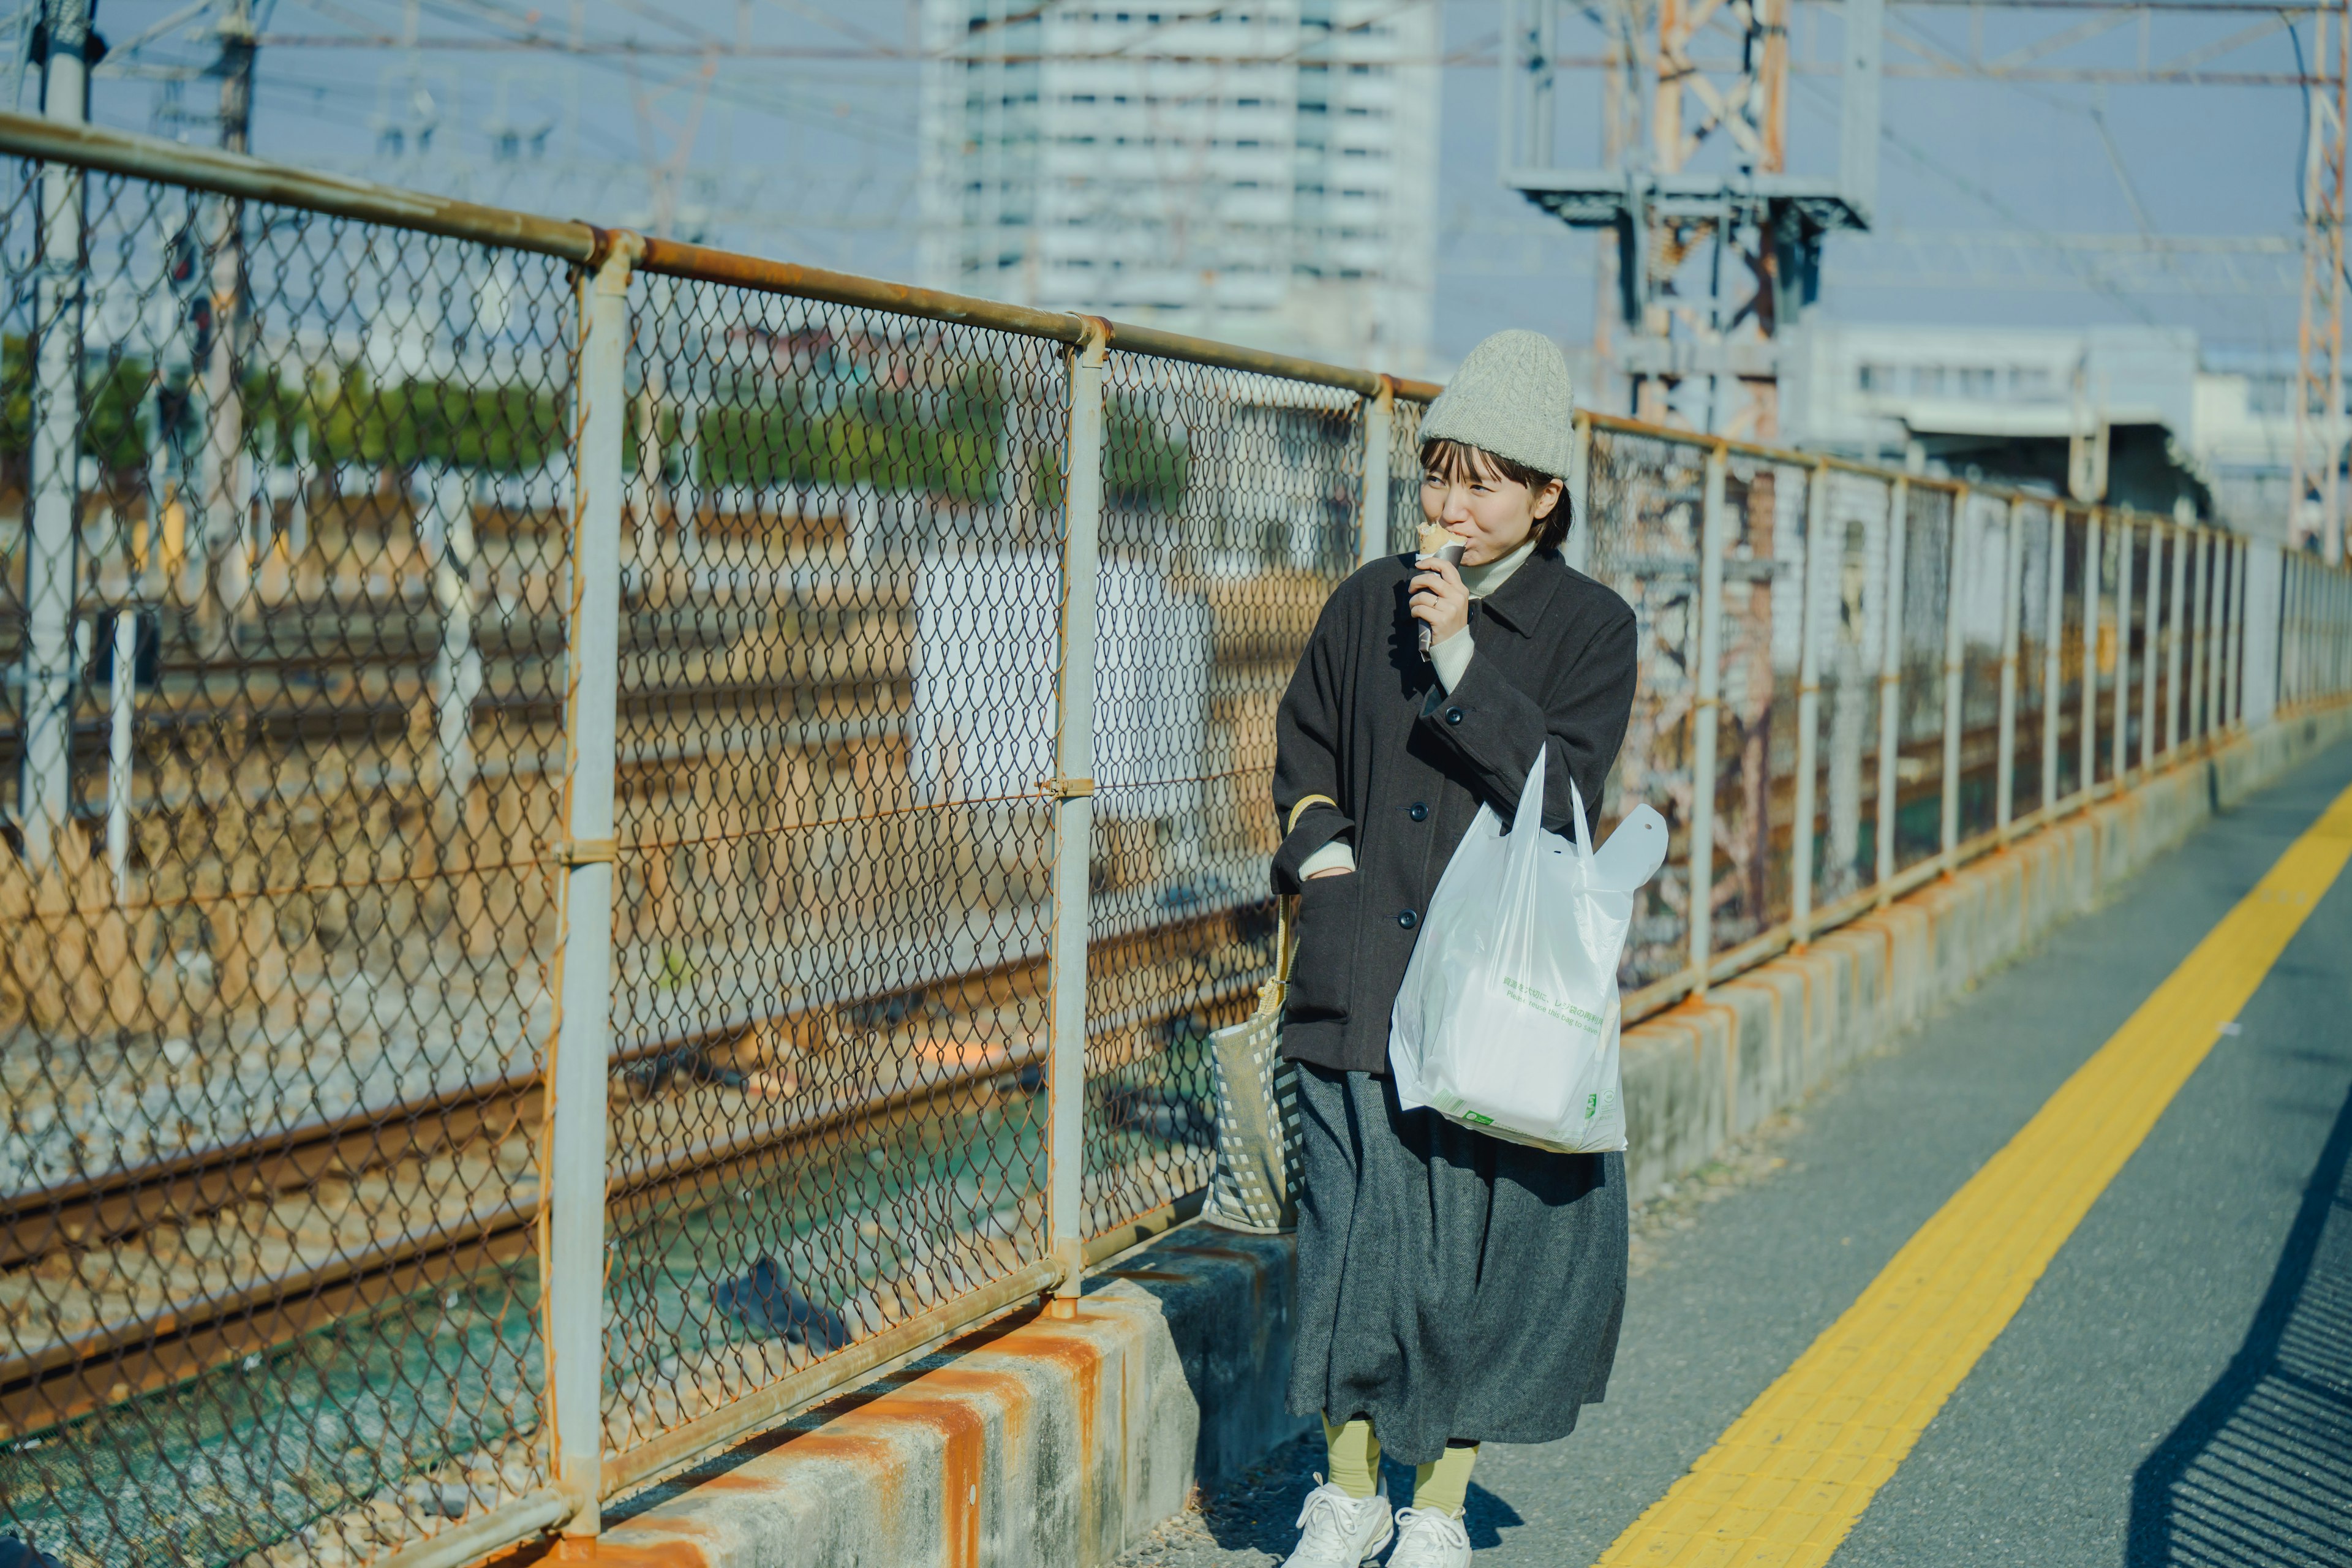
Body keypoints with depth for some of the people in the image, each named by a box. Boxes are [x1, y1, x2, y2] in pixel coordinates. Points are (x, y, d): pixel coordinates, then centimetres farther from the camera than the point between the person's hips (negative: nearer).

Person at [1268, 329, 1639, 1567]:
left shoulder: (1589, 628, -1)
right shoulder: (1367, 605, 7)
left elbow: (1562, 791, -12)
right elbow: (1303, 744, 20)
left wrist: (1463, 661, -19)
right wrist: (1320, 847, 2)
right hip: (1364, 978, 2)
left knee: (1481, 1242, 3)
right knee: (1353, 1232, 5)